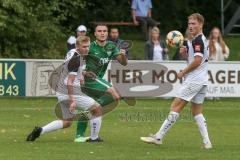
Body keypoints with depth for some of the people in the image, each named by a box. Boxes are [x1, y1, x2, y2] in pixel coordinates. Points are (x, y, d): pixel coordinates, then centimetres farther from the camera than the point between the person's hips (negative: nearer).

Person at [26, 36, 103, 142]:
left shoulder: (72, 52, 9)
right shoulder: (76, 60, -20)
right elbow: (69, 82, -25)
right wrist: (72, 101, -27)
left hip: (61, 93, 9)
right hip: (71, 93, -9)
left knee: (67, 122, 18)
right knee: (97, 109, 5)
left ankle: (40, 130, 5)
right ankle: (94, 137, 11)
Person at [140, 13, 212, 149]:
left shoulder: (197, 41, -14)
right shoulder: (203, 40, 17)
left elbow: (197, 61, -22)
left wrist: (183, 72, -11)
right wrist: (186, 51, 7)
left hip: (194, 80, -10)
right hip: (202, 80, 10)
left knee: (176, 106, -8)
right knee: (197, 111, 12)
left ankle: (159, 137, -8)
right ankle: (207, 142, 4)